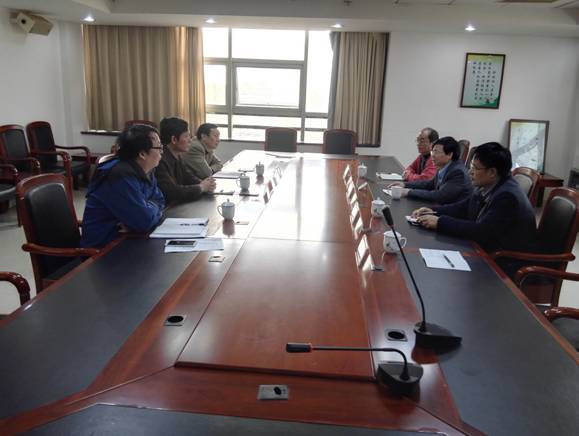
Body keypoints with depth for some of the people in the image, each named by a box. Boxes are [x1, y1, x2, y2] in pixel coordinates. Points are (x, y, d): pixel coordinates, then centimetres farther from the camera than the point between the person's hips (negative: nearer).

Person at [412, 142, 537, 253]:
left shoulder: (508, 196, -24)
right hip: (488, 251, 7)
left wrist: (440, 222, -24)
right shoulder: (485, 186, -1)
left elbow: (480, 231, -28)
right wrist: (433, 212, -4)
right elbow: (463, 208, 12)